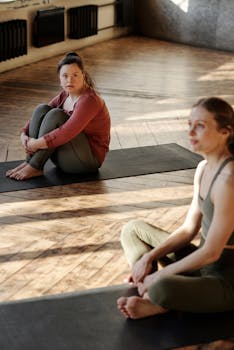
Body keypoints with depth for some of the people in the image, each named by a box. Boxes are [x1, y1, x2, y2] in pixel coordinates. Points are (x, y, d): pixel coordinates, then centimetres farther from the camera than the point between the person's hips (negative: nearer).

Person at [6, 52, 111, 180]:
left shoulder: (89, 100, -21)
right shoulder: (64, 96, 4)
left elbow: (67, 132, -33)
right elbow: (39, 116, 7)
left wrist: (37, 144, -29)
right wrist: (24, 135, -12)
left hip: (88, 157, -8)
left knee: (56, 115, -27)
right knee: (42, 109, -11)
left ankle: (34, 167, -24)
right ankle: (29, 161, -17)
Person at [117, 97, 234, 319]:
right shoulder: (204, 168, 4)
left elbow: (211, 252, -23)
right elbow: (189, 229, 9)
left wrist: (160, 275, -14)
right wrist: (149, 257, -2)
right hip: (205, 261, 10)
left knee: (162, 289, -39)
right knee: (133, 229, 14)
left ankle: (156, 302, -4)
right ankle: (150, 292, -7)